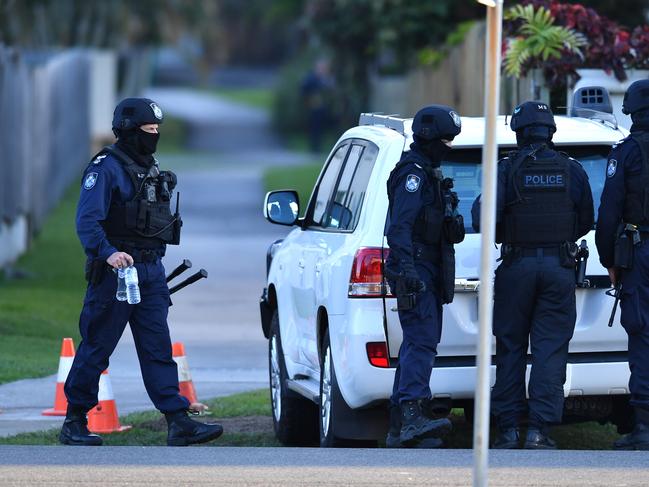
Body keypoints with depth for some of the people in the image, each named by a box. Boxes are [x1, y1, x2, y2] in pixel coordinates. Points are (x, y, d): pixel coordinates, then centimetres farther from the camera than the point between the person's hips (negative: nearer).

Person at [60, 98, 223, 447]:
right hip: (116, 271, -7)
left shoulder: (151, 169, 17)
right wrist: (108, 253, -33)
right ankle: (74, 423, 9)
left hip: (151, 272, 7)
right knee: (96, 349, 0)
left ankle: (179, 422, -6)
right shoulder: (106, 168, -9)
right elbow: (87, 220, -19)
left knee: (159, 349, 0)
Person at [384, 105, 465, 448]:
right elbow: (400, 226, -21)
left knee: (417, 344, 9)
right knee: (422, 342, -21)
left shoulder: (428, 174, 23)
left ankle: (400, 430, 10)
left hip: (426, 274, 11)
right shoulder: (413, 174, -11)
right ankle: (413, 416, -33)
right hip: (416, 270, -11)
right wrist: (407, 267, -30)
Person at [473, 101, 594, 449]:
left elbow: (486, 219, -14)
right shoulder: (572, 171, 3)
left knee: (511, 348, 8)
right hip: (560, 268, 1)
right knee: (550, 349, 1)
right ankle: (539, 429, -7)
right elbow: (586, 222, 9)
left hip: (517, 267, -1)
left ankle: (509, 427, 6)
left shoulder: (507, 169, -5)